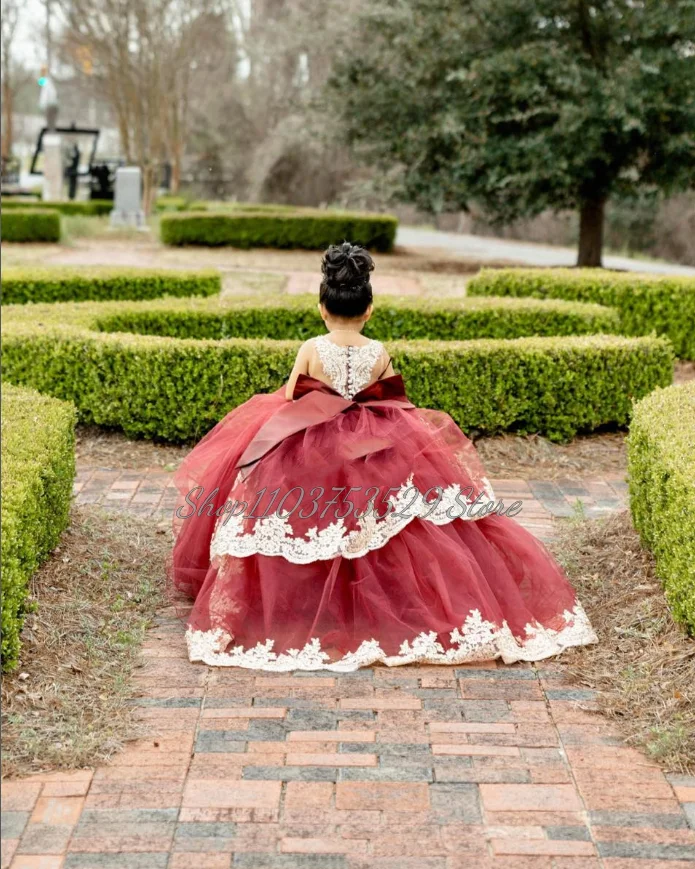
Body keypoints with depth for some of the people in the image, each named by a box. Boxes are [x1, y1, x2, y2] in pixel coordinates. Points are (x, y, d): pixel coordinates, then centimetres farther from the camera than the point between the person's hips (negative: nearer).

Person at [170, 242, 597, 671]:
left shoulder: (311, 351, -10)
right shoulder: (380, 353, -6)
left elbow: (288, 403, -1)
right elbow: (398, 405, 5)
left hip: (309, 455, -1)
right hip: (377, 454, 1)